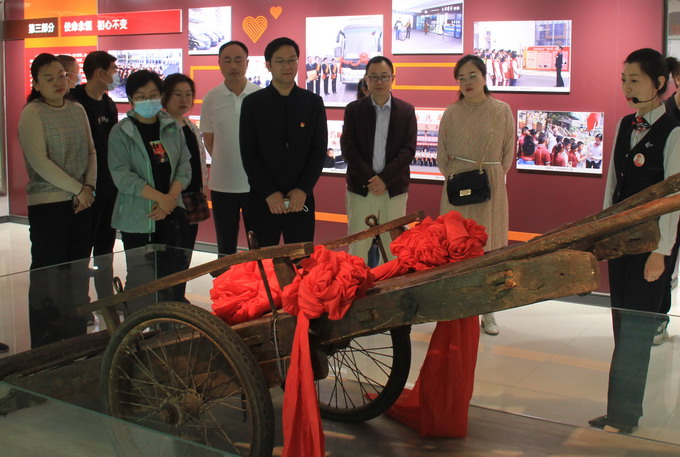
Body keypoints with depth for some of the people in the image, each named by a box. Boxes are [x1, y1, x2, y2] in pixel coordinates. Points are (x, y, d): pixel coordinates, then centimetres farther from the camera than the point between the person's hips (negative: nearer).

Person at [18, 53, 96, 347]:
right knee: (48, 273, -1)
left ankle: (75, 334, 22)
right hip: (47, 203, -5)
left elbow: (91, 151, 12)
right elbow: (39, 161, -15)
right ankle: (45, 344, 10)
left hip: (82, 201, 5)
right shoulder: (32, 113, -7)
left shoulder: (77, 109, 10)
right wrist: (76, 189, -13)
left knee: (78, 270, 9)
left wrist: (89, 186, -4)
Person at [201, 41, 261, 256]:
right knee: (225, 246, 12)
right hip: (222, 184, 1)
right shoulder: (211, 98, 1)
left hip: (256, 182, -1)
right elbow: (209, 140, 10)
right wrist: (225, 162, 6)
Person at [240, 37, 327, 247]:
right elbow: (248, 153, -2)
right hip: (262, 198, -1)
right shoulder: (252, 103, 1)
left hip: (301, 198, 1)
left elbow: (319, 150, 2)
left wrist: (303, 190, -9)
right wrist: (269, 193, -11)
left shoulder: (313, 102, 5)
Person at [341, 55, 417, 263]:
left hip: (394, 189, 1)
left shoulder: (406, 111, 4)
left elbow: (409, 149, -3)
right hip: (360, 188, 0)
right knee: (358, 246, 2)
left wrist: (385, 178, -13)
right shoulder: (354, 109, 3)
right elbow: (348, 148, -3)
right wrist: (370, 179, -13)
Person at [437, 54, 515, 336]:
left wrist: (493, 177, 2)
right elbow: (442, 155, 10)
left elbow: (508, 152, 6)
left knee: (490, 250, 4)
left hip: (491, 187, 0)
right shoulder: (451, 113, 3)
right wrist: (456, 177, 3)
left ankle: (487, 312, 13)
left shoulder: (502, 111, 0)